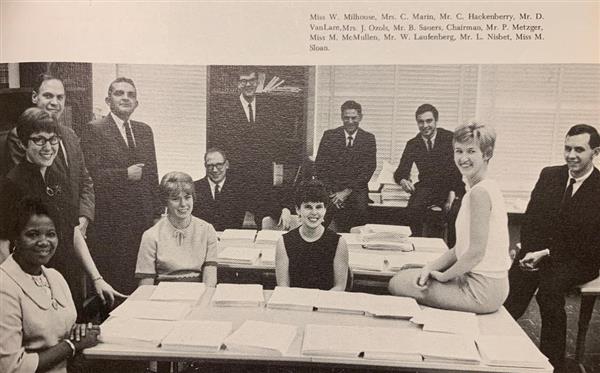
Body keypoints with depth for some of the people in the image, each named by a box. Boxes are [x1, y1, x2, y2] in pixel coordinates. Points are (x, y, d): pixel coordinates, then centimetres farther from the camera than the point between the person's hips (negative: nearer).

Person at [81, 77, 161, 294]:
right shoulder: (94, 130, -3)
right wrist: (125, 174, -15)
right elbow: (91, 174, -13)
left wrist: (157, 214, 13)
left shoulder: (144, 131, 15)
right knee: (111, 282, 2)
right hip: (110, 222, -5)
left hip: (143, 219, 5)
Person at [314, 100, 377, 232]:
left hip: (355, 194, 0)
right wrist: (331, 192, -8)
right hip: (330, 193, 0)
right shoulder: (329, 136, 4)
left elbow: (369, 168, -1)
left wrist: (347, 191, -9)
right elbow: (320, 166, 2)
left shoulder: (368, 139, 5)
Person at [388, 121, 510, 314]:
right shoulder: (482, 188, 11)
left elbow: (476, 251, -23)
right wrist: (430, 268, 0)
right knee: (403, 274, 18)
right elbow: (461, 247, 11)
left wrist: (444, 275, -9)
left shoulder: (480, 191, -21)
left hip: (482, 290, -10)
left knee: (398, 284, -3)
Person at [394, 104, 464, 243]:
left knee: (455, 211, -30)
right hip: (426, 188, 2)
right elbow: (401, 171, 1)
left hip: (450, 187, -1)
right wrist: (403, 181, -24)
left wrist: (453, 193, -19)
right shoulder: (412, 144, 4)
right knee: (413, 208, -29)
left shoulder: (451, 138, -4)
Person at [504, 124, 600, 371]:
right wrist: (529, 253, -8)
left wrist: (548, 254, -19)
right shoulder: (549, 175, 5)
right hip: (539, 254, 4)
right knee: (512, 283, -23)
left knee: (550, 286, -32)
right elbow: (530, 219, 8)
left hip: (578, 261, -4)